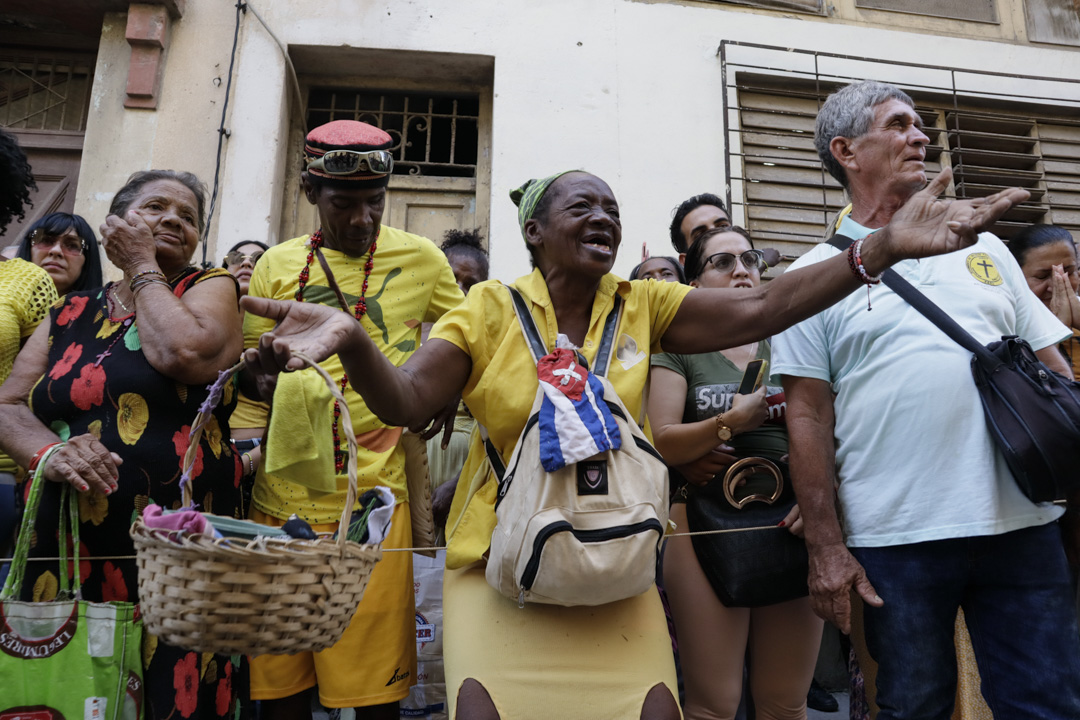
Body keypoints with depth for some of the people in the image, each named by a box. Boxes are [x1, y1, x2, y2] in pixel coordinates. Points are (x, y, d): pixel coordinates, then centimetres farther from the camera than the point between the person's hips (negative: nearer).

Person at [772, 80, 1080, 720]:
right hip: (893, 538, -3)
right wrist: (825, 547, -8)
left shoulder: (983, 248, 13)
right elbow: (808, 416, -4)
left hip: (1022, 523, 4)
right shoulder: (817, 275, 0)